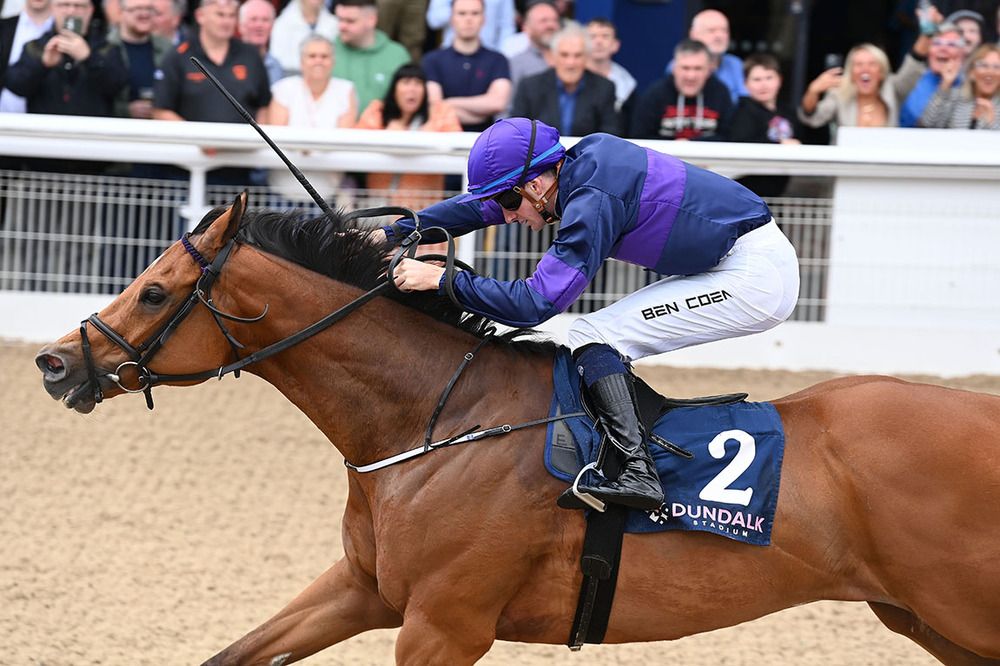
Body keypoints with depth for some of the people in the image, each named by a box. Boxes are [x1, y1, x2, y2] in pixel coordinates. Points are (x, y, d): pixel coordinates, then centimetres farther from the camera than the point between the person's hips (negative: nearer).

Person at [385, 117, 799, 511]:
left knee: (593, 335, -12)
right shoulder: (584, 158, 4)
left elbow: (534, 303, -23)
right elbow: (484, 205, 17)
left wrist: (440, 279, -19)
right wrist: (394, 234, 16)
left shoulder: (592, 202, -22)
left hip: (751, 277, -10)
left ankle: (637, 471, -24)